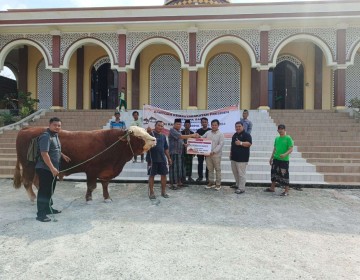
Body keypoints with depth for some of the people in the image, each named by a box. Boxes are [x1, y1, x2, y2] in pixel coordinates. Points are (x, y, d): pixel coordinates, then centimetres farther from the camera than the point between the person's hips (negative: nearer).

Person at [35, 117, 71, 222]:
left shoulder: (55, 135, 11)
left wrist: (63, 155, 26)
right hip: (45, 169, -10)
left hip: (52, 169, 10)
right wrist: (52, 168, -28)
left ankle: (48, 208, 33)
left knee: (50, 190, 19)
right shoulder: (45, 136, -19)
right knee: (44, 191, -3)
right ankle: (41, 214, 5)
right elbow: (44, 154, -26)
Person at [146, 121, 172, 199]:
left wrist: (169, 158, 15)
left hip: (162, 159, 5)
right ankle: (151, 192, 14)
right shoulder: (151, 133, -4)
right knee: (151, 175, 4)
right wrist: (148, 132, -45)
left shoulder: (163, 136, 11)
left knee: (164, 174, 8)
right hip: (152, 159, -5)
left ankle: (163, 191, 22)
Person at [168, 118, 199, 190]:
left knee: (180, 167, 10)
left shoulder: (179, 131, 18)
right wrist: (192, 135, -24)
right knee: (174, 168, -7)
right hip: (174, 152, -9)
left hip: (180, 152, 9)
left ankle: (179, 182, 19)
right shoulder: (172, 130, -10)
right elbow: (181, 137, -23)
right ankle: (172, 184, -1)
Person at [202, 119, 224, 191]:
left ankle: (218, 184, 16)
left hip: (216, 155, -4)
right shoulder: (208, 133, 8)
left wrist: (214, 151, -23)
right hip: (208, 154, 4)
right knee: (210, 169, 13)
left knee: (218, 169, 6)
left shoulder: (220, 134, -6)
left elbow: (221, 144, -13)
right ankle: (211, 182, 26)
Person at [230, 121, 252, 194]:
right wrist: (231, 153, 18)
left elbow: (249, 143, -19)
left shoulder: (246, 135, -8)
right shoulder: (235, 135, 17)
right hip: (234, 157, 9)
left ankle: (241, 188, 0)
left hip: (242, 158, -8)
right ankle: (238, 184, 33)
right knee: (235, 172, 17)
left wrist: (241, 143, -29)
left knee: (241, 173, -6)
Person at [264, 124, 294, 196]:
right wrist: (271, 158, 17)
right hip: (276, 159, 7)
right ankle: (272, 188, 28)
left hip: (284, 160, -7)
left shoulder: (288, 138, -9)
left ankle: (286, 191, 10)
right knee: (274, 173, 14)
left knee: (284, 175, -2)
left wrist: (285, 154, -29)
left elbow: (291, 149, -13)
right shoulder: (277, 138, 10)